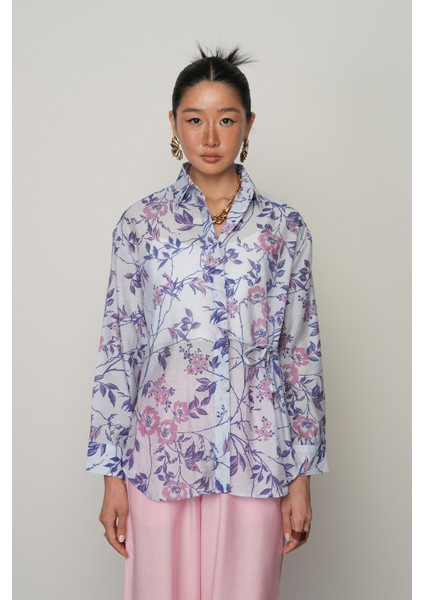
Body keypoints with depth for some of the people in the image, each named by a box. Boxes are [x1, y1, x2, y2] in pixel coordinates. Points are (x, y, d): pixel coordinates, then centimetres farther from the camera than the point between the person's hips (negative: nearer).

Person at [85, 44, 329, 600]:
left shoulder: (284, 226, 1)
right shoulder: (140, 222, 0)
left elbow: (302, 352, 2)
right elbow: (118, 348, 0)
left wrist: (302, 475, 1)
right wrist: (112, 474, -1)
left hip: (255, 457, 0)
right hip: (162, 453, 0)